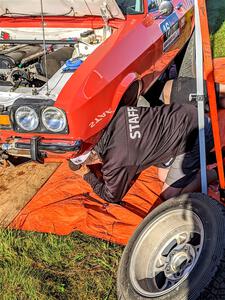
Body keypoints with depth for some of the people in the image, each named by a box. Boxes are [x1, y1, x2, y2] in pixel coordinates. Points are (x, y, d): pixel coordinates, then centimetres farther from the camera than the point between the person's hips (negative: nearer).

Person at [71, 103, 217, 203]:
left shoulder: (115, 163, -18)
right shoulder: (111, 115, -2)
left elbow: (113, 197, 4)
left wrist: (87, 176, 15)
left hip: (193, 136, -8)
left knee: (169, 195, 4)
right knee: (163, 176, 22)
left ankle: (214, 174, 6)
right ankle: (203, 156, 20)